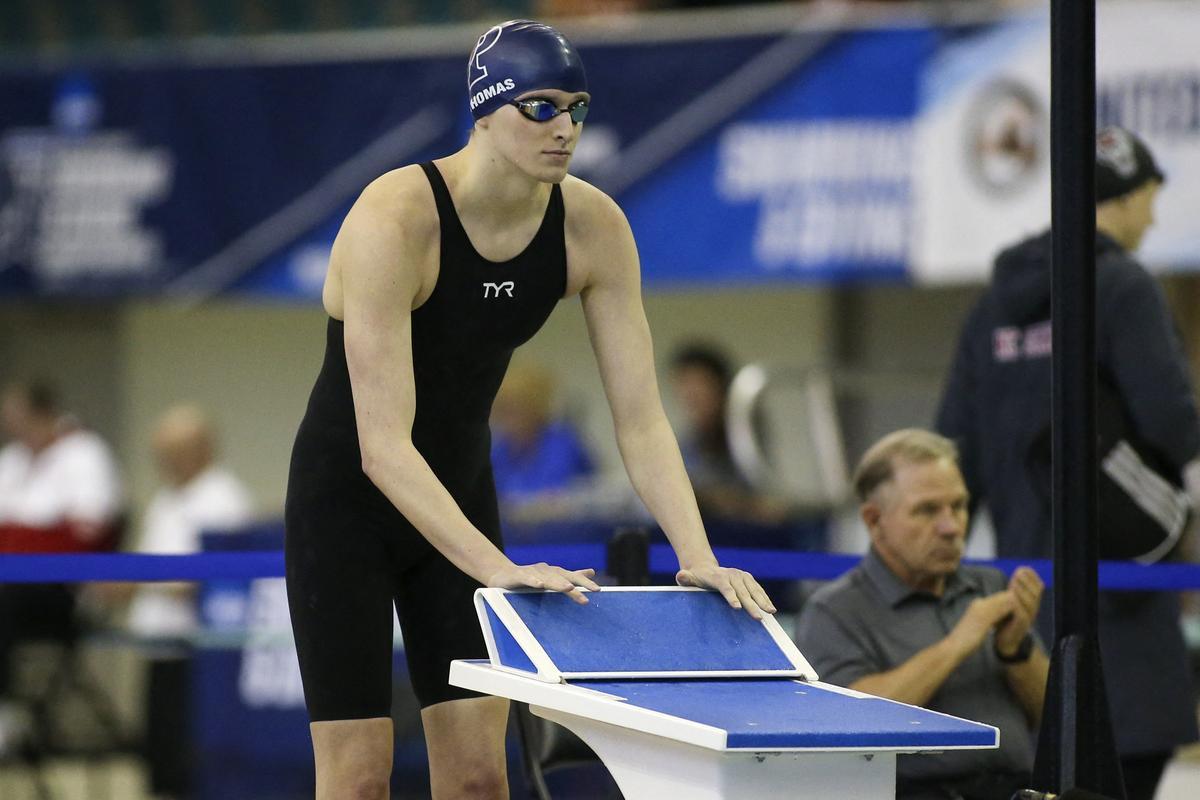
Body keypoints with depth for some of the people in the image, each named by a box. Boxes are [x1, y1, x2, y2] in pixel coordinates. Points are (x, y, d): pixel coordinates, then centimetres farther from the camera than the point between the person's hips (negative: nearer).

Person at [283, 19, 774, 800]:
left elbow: (641, 419, -11)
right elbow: (383, 445, -34)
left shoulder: (594, 227, -13)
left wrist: (698, 556, -26)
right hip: (346, 498, -5)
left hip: (459, 496, 5)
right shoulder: (392, 220, -29)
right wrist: (500, 570, -43)